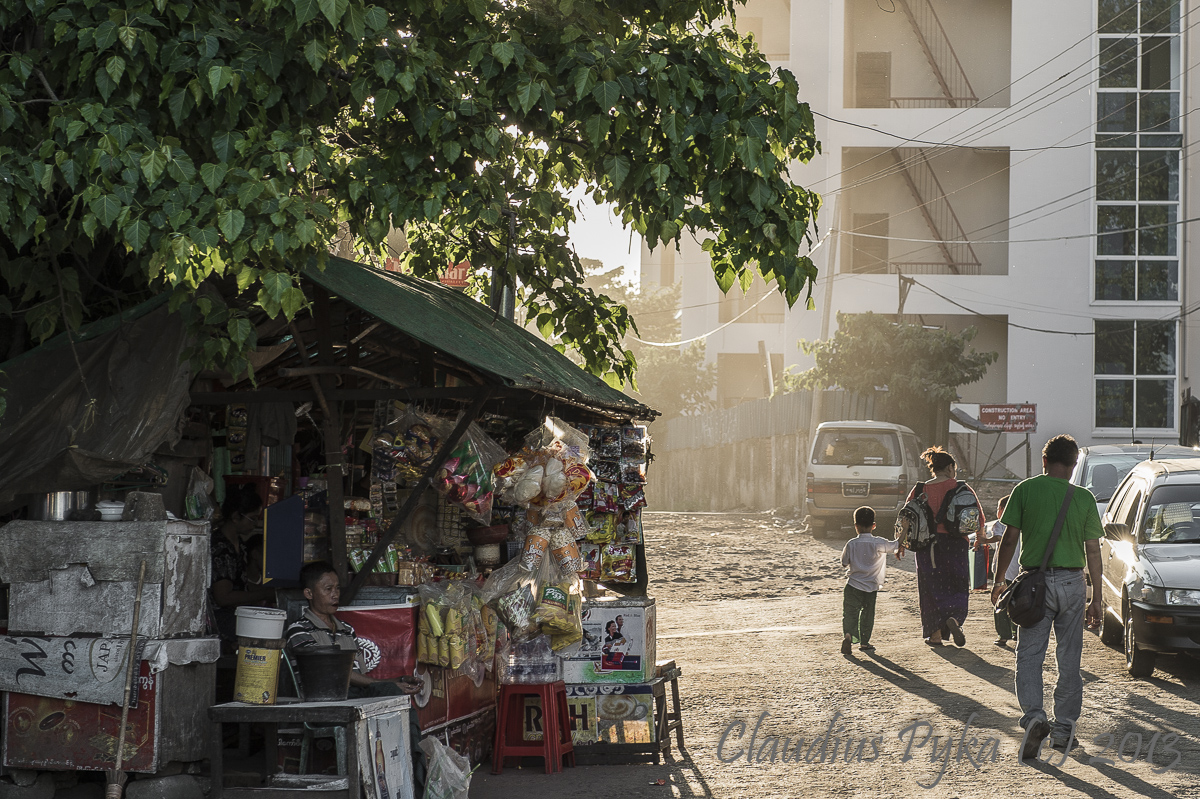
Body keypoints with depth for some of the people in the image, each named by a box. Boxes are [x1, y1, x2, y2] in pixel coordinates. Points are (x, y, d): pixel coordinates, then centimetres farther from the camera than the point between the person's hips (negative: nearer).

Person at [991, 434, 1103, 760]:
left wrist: (998, 580, 8)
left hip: (1036, 581, -2)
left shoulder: (1025, 490, -3)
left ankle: (1034, 715, -19)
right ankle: (1064, 729, 13)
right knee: (1069, 659, 10)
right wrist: (1096, 596, 8)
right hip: (1072, 582, 2)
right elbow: (1093, 550, 3)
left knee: (1030, 656, 2)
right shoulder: (1084, 498, 2)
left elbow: (1009, 539, -3)